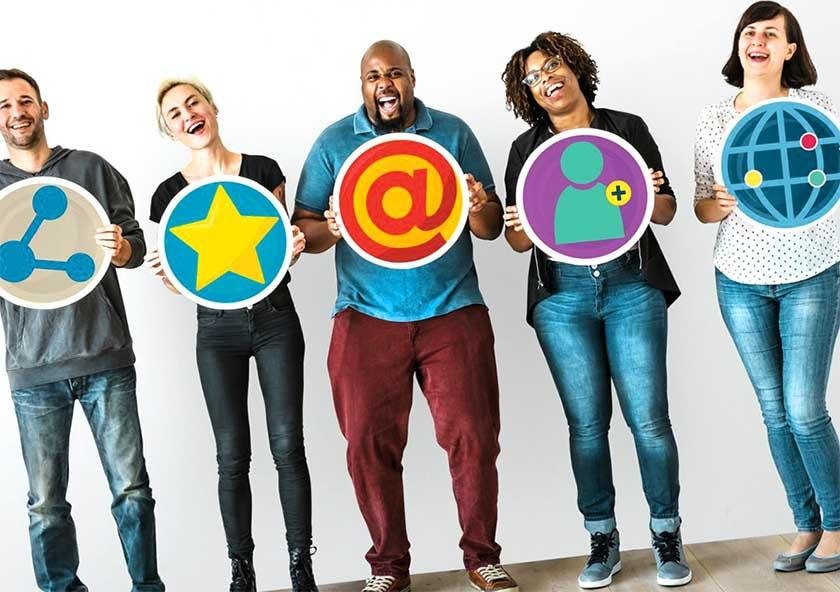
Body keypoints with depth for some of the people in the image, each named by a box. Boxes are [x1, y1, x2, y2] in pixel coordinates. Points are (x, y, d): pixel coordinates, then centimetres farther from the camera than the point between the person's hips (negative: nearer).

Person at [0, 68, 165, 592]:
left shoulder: (91, 169, 8)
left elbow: (137, 247, 10)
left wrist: (120, 247, -12)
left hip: (104, 357, -1)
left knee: (131, 488, 1)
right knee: (46, 505, 3)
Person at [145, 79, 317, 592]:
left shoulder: (262, 170, 0)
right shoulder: (170, 194, 2)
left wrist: (293, 247, -17)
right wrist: (165, 272, -18)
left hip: (275, 320, -1)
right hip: (217, 328, 1)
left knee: (288, 445, -3)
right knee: (233, 455, 3)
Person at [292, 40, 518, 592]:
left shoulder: (453, 132, 6)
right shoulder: (334, 142, 6)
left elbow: (491, 228, 7)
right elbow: (303, 228, 6)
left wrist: (480, 209, -16)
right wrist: (330, 230, -16)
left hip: (454, 313, 0)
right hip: (367, 319, 0)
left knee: (473, 437, -4)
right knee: (369, 443, 0)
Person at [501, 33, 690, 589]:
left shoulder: (627, 127, 8)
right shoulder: (527, 148, 10)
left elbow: (666, 211, 9)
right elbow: (519, 240, 10)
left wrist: (647, 199, -13)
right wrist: (523, 226, -13)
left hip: (631, 286, -1)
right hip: (562, 296, 1)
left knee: (648, 418, -5)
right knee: (587, 422, 1)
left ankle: (667, 534, 12)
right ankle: (603, 539, 15)